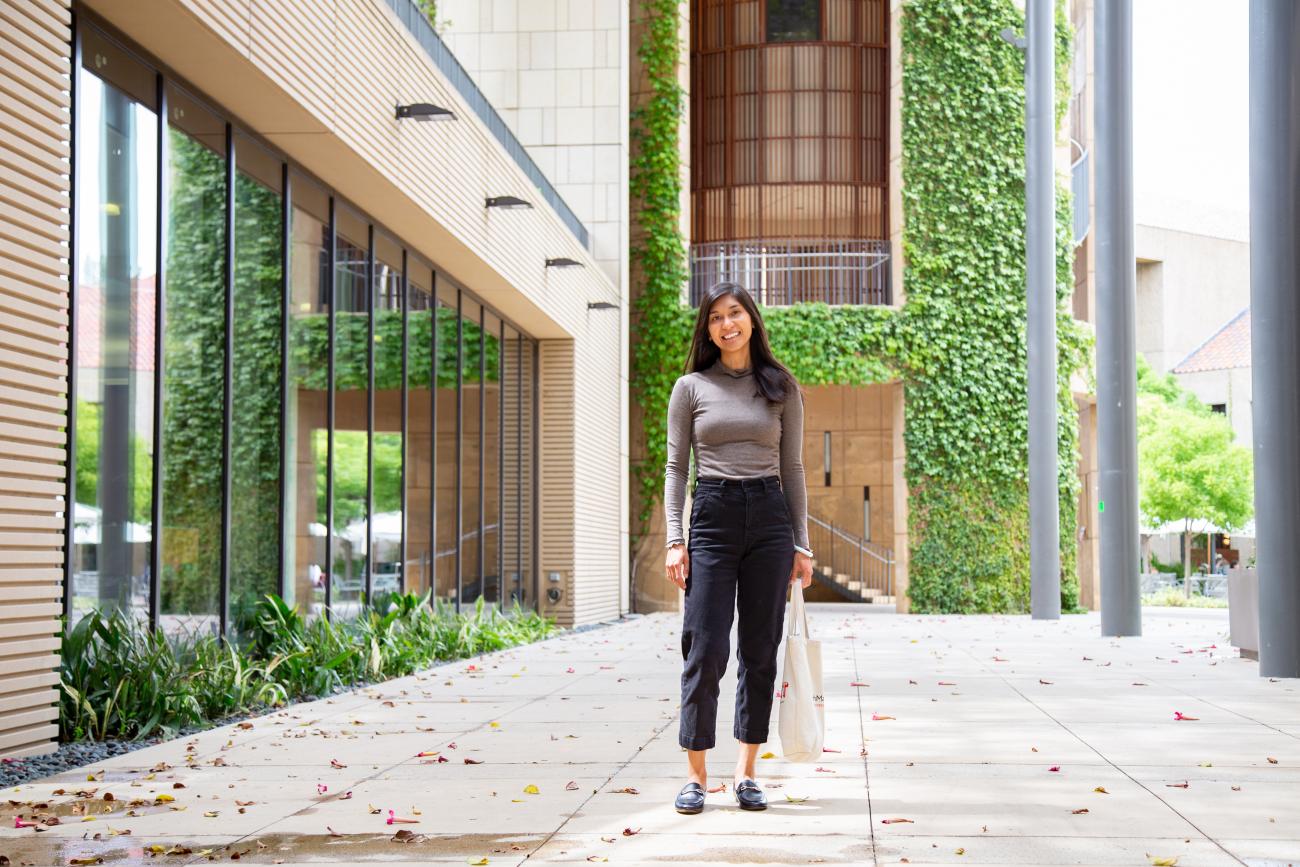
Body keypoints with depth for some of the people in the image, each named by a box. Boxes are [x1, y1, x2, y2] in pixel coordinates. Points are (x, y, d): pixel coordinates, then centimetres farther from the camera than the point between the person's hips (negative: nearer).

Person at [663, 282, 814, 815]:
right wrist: (674, 539, -5)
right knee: (706, 647, -7)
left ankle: (746, 772, 11)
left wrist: (801, 544, 5)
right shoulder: (691, 388, 6)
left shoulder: (782, 387, 10)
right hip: (712, 515, -2)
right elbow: (675, 467, 5)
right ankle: (696, 775, 1)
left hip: (769, 516, 2)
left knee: (760, 649, 3)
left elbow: (792, 468, 10)